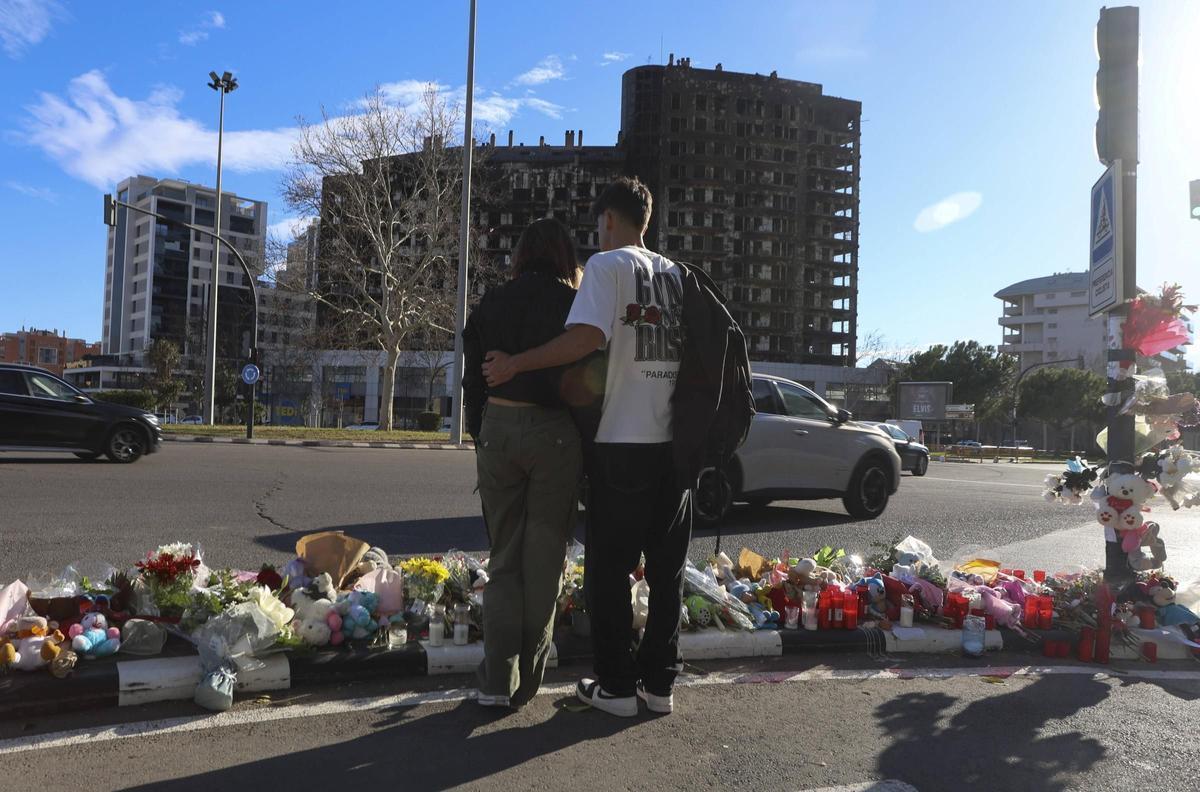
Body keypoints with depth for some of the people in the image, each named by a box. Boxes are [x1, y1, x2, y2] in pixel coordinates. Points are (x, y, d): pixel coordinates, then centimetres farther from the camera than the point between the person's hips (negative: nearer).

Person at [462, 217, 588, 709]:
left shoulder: (491, 304, 8)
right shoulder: (575, 305, -1)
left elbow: (473, 383, 9)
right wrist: (587, 445, 7)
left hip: (498, 427, 3)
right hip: (555, 432, -2)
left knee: (504, 557, 12)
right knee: (543, 559, 8)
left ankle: (497, 681, 10)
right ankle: (526, 681, 16)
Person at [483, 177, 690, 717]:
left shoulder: (607, 264, -5)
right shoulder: (676, 273, 15)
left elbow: (587, 336, -20)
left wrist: (514, 364, -13)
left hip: (623, 441, -6)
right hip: (676, 441, 6)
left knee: (608, 567, 5)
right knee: (667, 567, 12)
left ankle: (616, 685, 11)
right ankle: (659, 682, 19)